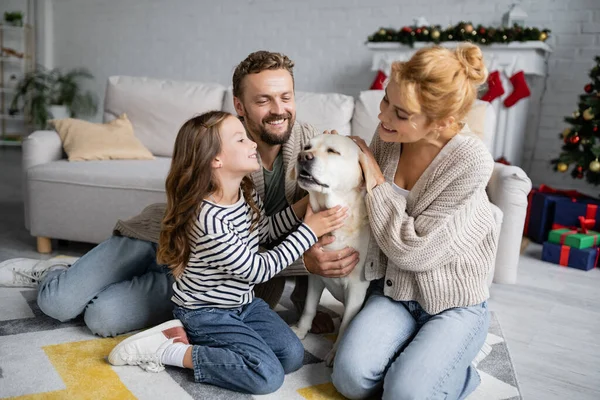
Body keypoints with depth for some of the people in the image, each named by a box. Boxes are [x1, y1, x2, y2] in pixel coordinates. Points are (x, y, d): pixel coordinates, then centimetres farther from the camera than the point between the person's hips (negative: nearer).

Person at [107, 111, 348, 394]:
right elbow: (258, 270, -23)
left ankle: (188, 335, 6)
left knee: (292, 356, 2)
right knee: (268, 376, -16)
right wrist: (310, 230, -20)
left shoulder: (247, 192, -5)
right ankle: (167, 350, -7)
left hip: (243, 302, 9)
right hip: (205, 312, -9)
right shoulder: (209, 219, -31)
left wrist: (302, 206, -3)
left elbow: (264, 232, 13)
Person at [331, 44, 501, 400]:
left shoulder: (471, 161, -24)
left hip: (453, 303, -4)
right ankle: (414, 359, 13)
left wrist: (375, 180, -18)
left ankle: (458, 371, 12)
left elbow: (412, 251, -23)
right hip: (394, 290, 4)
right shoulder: (387, 138, -8)